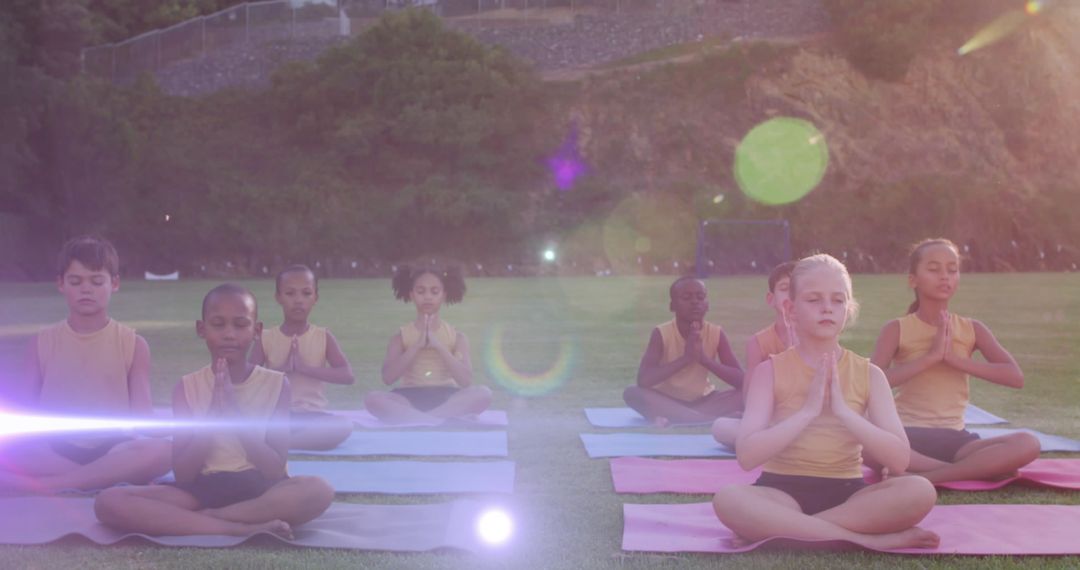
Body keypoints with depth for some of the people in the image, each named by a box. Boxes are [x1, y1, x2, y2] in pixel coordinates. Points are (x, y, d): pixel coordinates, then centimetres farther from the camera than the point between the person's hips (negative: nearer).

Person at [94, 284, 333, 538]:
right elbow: (183, 474, -6)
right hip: (203, 490, 2)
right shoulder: (188, 387, 1)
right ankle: (247, 529, -26)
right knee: (109, 502, -23)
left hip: (259, 490, -2)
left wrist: (235, 410, -19)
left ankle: (204, 517, -20)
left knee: (319, 490, -35)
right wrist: (213, 412, -18)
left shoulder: (276, 383, -2)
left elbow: (276, 471, -10)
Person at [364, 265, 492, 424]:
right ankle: (434, 420, -36)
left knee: (484, 393, -30)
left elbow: (465, 380, -6)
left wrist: (438, 345, -12)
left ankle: (416, 420, -33)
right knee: (372, 398, -31)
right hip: (410, 399, -1)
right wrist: (417, 345, -12)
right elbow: (388, 378, -6)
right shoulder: (401, 336, 8)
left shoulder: (457, 336, 9)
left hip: (446, 399, 1)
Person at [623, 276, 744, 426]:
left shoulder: (716, 333, -11)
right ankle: (706, 419, -34)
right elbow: (643, 380, -29)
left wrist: (705, 359, -29)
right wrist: (685, 358, -34)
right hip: (666, 402, -1)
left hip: (702, 400, 1)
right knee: (632, 393, -31)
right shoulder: (662, 333, -17)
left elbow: (741, 380, -16)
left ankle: (671, 418, -27)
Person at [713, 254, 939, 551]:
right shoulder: (771, 370, -2)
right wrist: (808, 410, -18)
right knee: (727, 500, -34)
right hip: (783, 490, -2)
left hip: (846, 493, 2)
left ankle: (782, 528, -21)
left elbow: (900, 458, -6)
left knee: (921, 491, -26)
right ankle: (866, 539, -26)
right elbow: (747, 456, -13)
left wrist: (843, 410, -16)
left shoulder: (869, 374, 4)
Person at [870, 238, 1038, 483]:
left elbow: (1016, 377, -3)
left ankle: (920, 476, -24)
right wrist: (931, 356, -17)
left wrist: (953, 358, -11)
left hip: (954, 437, 3)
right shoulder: (897, 329, 0)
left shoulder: (972, 329, 8)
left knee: (1028, 444, -25)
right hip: (907, 434, -2)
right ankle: (978, 469, -23)